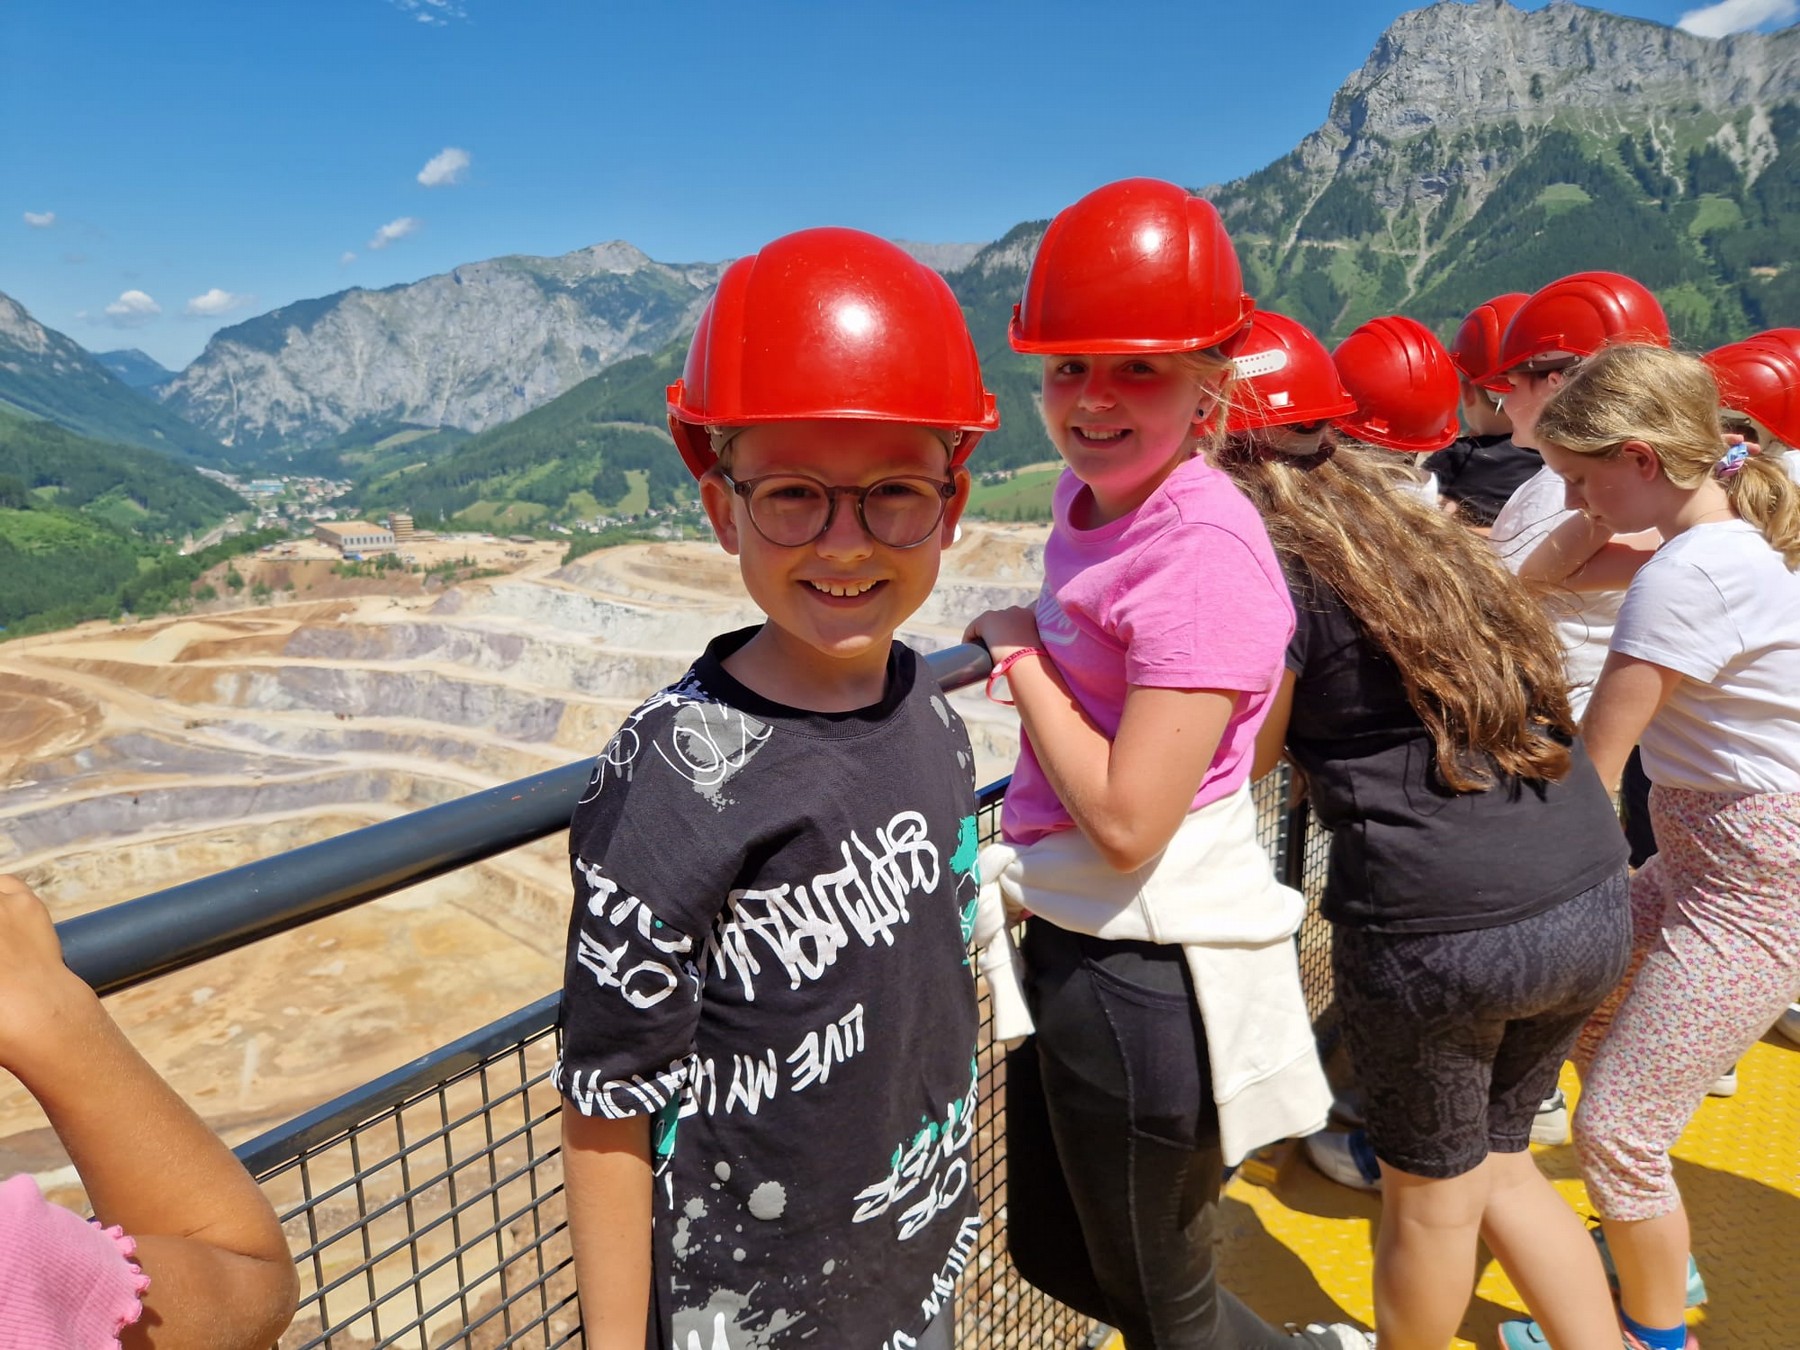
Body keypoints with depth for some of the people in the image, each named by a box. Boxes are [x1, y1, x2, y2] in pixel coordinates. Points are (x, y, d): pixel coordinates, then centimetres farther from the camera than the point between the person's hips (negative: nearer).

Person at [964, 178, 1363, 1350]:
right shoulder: (1086, 489, 4)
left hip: (1151, 973, -9)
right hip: (1068, 937, 9)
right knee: (1053, 1256, 27)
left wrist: (1017, 654, -13)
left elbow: (1128, 822, -24)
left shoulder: (1203, 550, -21)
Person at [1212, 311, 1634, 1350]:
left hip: (1437, 925, -7)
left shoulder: (1274, 569, -7)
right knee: (1500, 1159, 27)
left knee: (1430, 1191, 19)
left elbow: (1244, 756, 0)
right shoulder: (1419, 528, 15)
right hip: (1595, 903, 7)